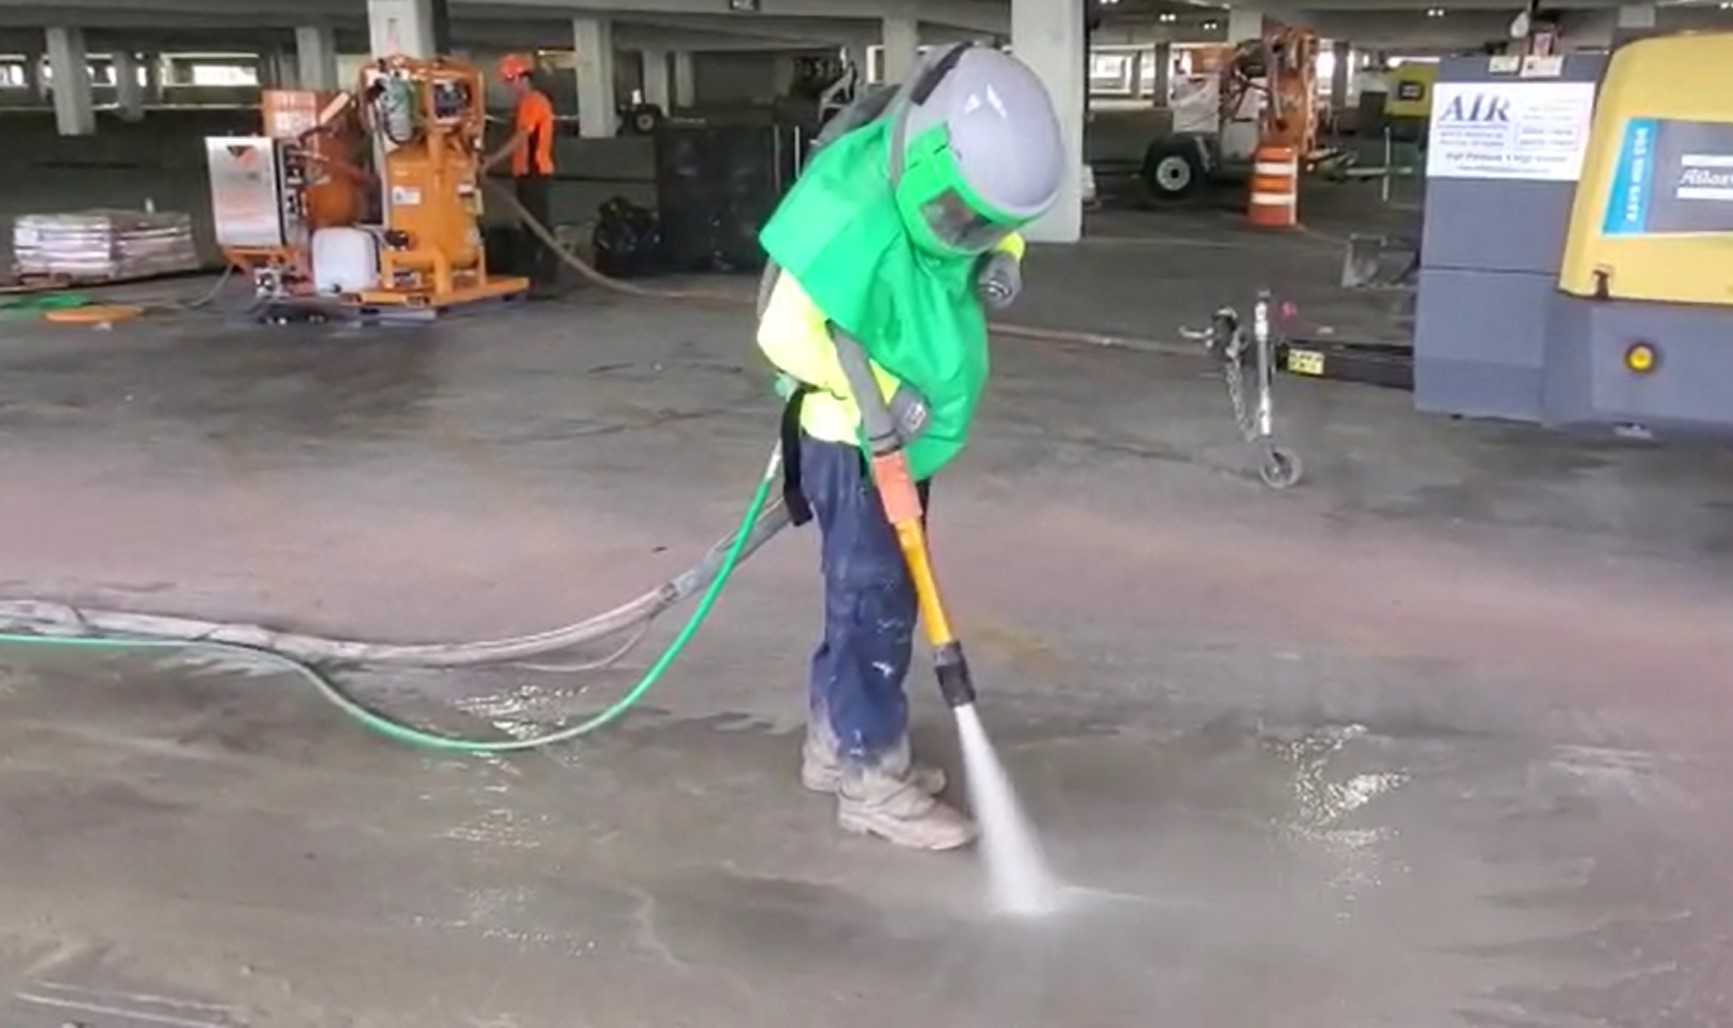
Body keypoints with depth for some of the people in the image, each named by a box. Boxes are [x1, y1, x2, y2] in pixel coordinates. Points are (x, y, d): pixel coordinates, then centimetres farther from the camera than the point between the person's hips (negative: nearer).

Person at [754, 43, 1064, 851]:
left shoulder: (940, 182, -7)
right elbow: (785, 332, -25)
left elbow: (997, 229, 14)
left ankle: (834, 745, 32)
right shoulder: (852, 214, -30)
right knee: (876, 601, -2)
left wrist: (1001, 263, -8)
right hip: (853, 439, -8)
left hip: (903, 435, 8)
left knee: (864, 593, 17)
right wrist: (878, 395, -24)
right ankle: (873, 780, 10)